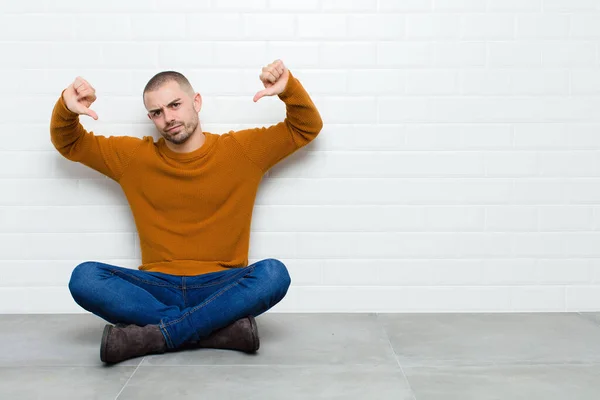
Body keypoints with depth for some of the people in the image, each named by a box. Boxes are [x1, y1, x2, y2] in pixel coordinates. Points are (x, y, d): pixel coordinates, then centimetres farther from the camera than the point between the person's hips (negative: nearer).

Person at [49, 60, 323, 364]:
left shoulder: (242, 150, 6)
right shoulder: (134, 157, 10)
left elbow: (308, 128, 11)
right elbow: (68, 143, 18)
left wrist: (288, 88, -9)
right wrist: (67, 108, -4)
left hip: (222, 288, -1)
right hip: (157, 287, 2)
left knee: (274, 273, -33)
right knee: (84, 278, -26)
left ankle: (153, 335, -29)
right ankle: (222, 328, -29)